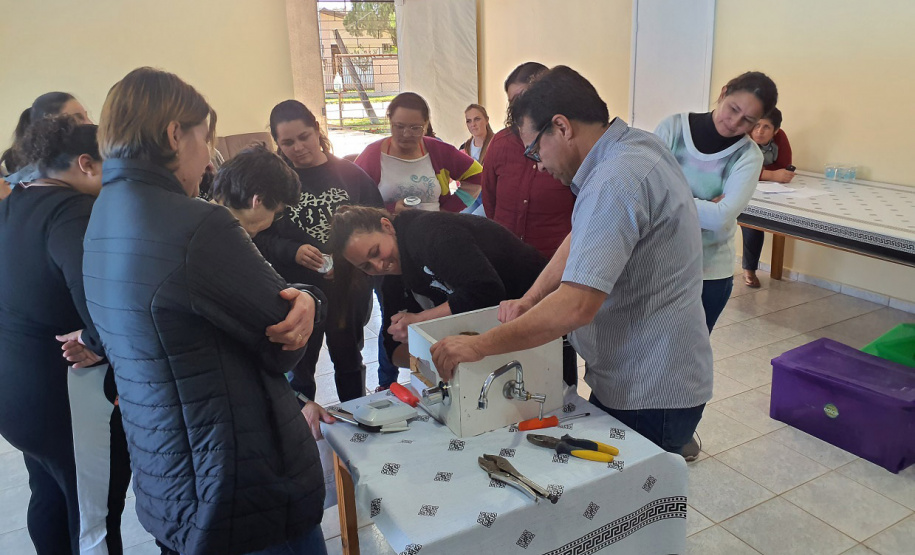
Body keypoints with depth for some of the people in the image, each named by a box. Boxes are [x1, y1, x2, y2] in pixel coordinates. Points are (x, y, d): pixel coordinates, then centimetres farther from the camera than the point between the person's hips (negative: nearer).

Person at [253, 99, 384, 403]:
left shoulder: (350, 174, -1)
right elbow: (260, 238, -6)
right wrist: (292, 251, -23)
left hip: (349, 290, 2)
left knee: (349, 362, 20)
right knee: (300, 369, 11)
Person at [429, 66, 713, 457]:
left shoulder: (615, 180, -26)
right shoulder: (637, 145, 7)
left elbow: (576, 306, -33)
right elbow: (583, 237, 14)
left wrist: (480, 346, -25)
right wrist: (530, 299, 3)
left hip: (648, 396, -10)